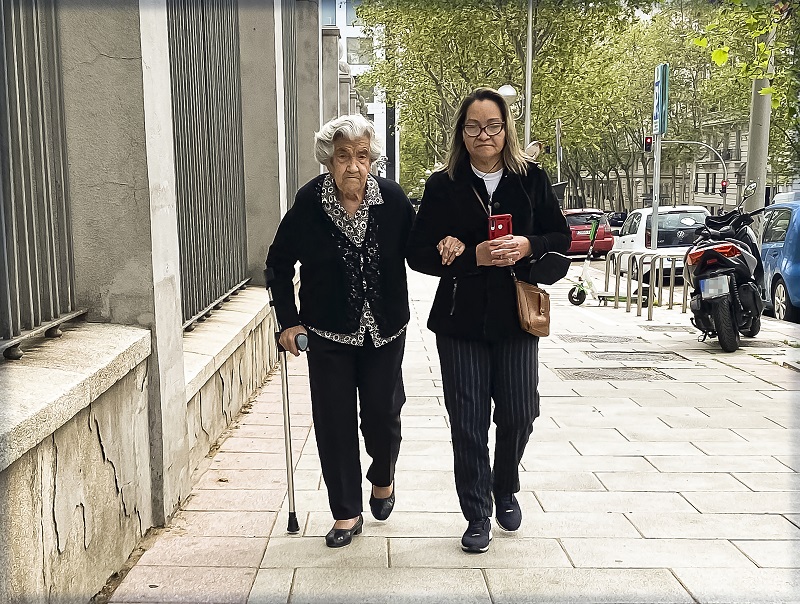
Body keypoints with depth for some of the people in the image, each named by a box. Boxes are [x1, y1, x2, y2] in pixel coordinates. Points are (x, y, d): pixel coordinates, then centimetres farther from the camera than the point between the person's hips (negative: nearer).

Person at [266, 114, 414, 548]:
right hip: (328, 334, 0)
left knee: (383, 415, 6)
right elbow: (279, 263, 0)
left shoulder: (392, 198, -11)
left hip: (384, 332, 1)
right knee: (335, 422, 3)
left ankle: (383, 479, 40)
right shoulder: (309, 202, -12)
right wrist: (288, 321, -3)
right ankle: (346, 513, 20)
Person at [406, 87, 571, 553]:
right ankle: (477, 516, 18)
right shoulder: (443, 186, -2)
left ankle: (506, 490, 36)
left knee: (518, 413, 6)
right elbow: (419, 254, -5)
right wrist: (474, 256, -19)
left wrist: (527, 246, -14)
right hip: (461, 321, -1)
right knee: (468, 422, 2)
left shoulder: (532, 178, 3)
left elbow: (562, 238, 6)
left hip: (516, 317, 1)